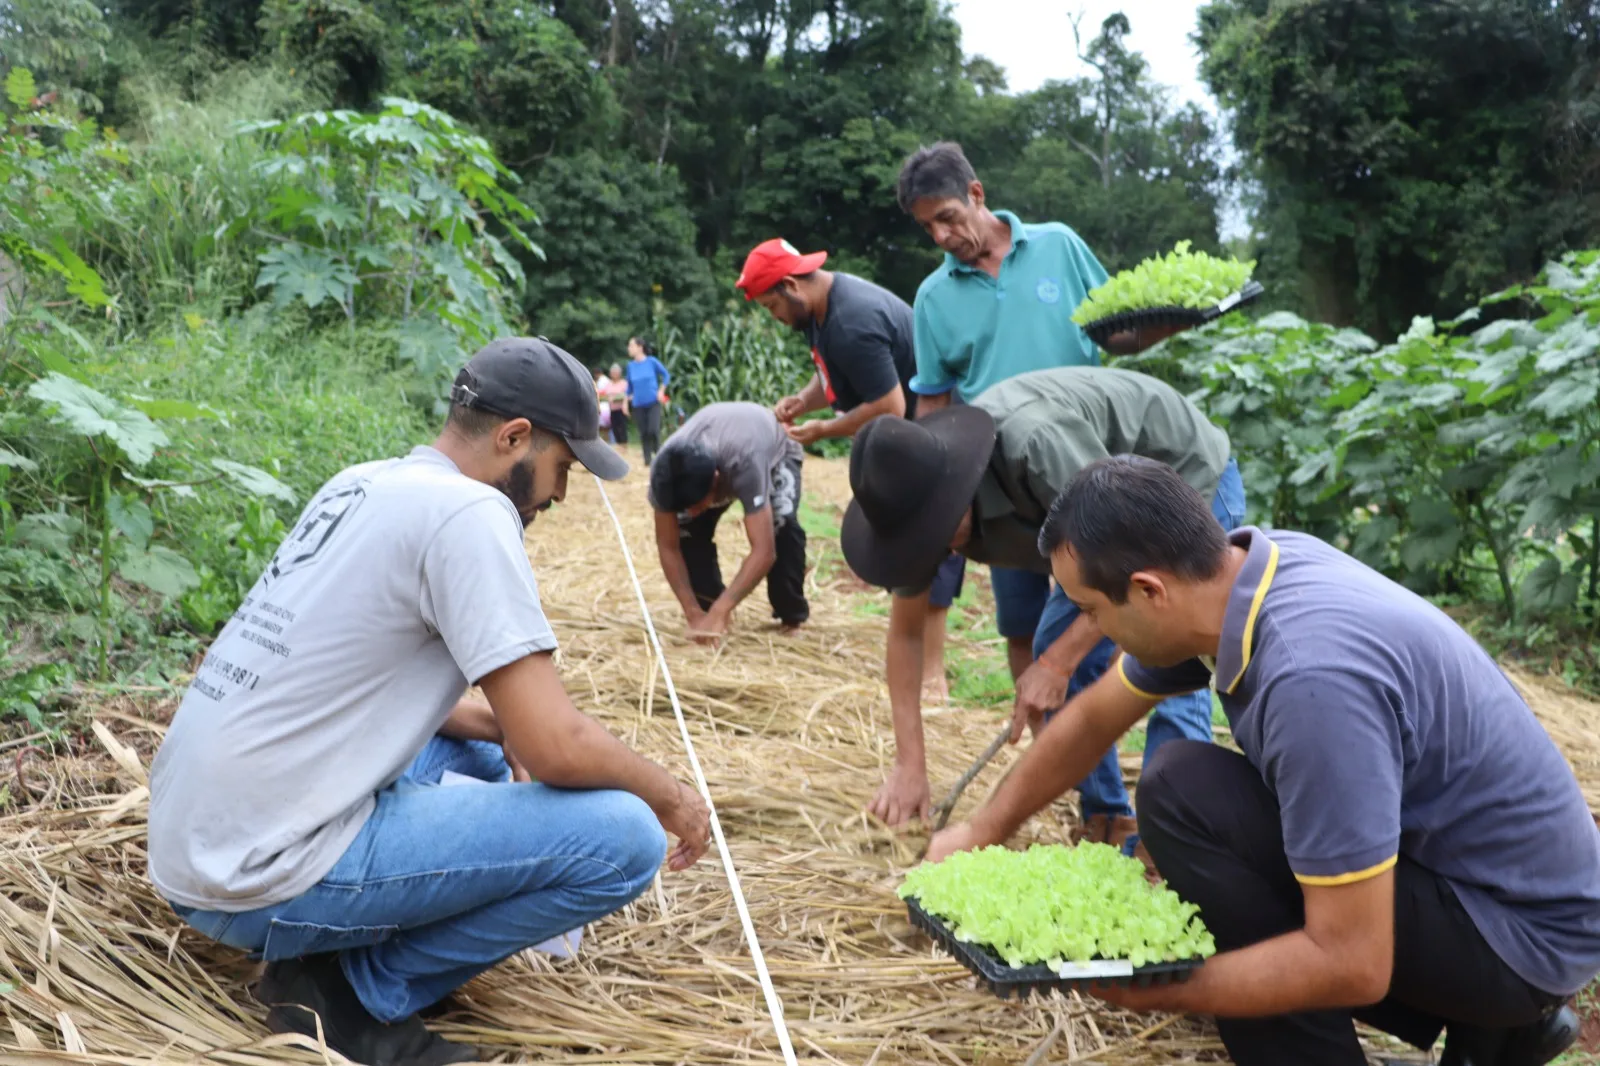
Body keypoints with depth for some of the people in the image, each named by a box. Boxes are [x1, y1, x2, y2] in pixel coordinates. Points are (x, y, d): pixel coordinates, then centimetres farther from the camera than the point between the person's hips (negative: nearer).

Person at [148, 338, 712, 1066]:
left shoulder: (363, 485, 11)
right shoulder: (467, 511, -16)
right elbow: (555, 749, -20)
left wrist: (499, 725, 14)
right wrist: (671, 796, -1)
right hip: (263, 875, -10)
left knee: (477, 743, 28)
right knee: (624, 837, -15)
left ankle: (341, 950, 12)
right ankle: (358, 994, -1)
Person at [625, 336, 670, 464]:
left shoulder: (652, 361, -6)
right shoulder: (630, 365, 4)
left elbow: (666, 375, 4)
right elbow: (629, 385, 14)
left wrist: (661, 390, -4)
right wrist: (626, 401, 9)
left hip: (653, 402, -3)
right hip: (638, 404, 3)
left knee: (653, 430, -15)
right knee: (643, 433, 4)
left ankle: (659, 456, 6)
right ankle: (647, 459, 13)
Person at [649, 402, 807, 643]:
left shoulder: (746, 464, -49)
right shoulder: (665, 472, -36)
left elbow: (764, 551, -52)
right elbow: (667, 547, -26)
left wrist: (719, 612, -56)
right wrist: (694, 614, -33)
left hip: (775, 452, -4)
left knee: (782, 524, -30)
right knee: (687, 528, -19)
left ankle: (792, 615, -8)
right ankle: (712, 611, 1)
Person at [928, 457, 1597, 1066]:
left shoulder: (1310, 676, -35)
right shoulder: (1240, 568, -8)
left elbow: (1352, 963, -30)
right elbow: (1092, 718, 7)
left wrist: (1150, 992, -20)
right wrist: (984, 832, 14)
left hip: (1523, 936, -8)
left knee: (1182, 794, -21)